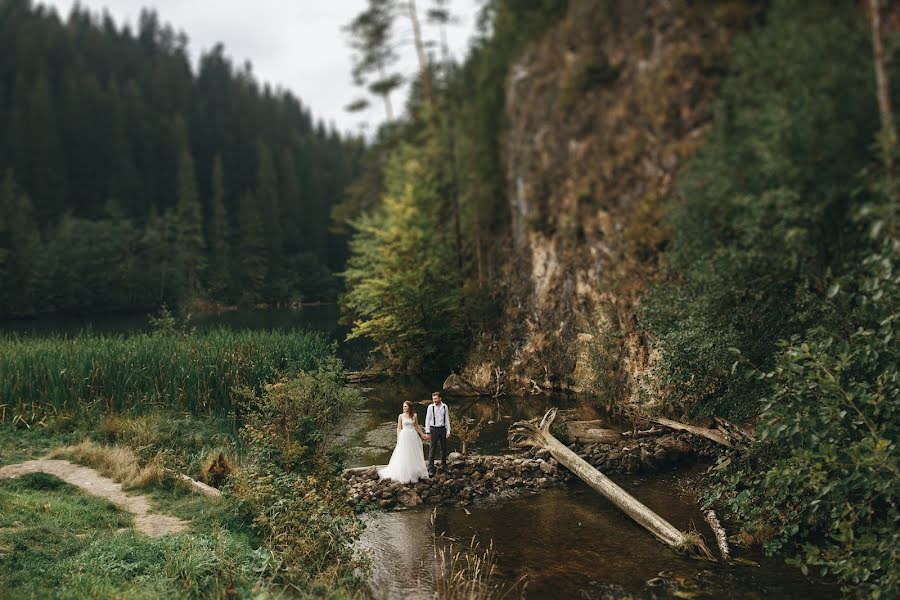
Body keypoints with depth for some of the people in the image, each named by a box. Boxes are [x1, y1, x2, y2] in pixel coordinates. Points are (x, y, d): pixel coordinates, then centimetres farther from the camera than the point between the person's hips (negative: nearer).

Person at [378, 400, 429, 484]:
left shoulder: (414, 415, 3)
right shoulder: (401, 416, -2)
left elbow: (417, 426, 12)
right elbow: (399, 428, 0)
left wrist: (422, 435, 13)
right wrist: (398, 439, -5)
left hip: (413, 436, 3)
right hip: (404, 436, -2)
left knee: (414, 456, 8)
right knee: (404, 456, 1)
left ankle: (415, 473, 19)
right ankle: (405, 476, 9)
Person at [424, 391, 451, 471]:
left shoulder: (445, 407, 1)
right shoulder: (430, 407, -6)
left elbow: (447, 419, 6)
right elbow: (427, 419, -4)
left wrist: (448, 431, 2)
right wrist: (427, 432, -8)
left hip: (442, 428, 3)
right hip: (434, 429, -3)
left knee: (444, 447, 11)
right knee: (432, 448, -2)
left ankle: (443, 464, 24)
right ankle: (430, 467, 3)